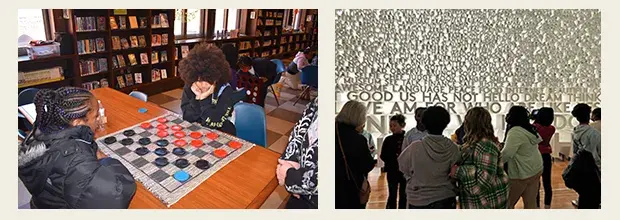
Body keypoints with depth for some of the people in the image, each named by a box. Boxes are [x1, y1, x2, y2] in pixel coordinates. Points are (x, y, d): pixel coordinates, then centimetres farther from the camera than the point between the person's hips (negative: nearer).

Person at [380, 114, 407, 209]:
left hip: (405, 171, 0)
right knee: (392, 196, 5)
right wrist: (394, 159, -16)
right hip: (392, 172, 0)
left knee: (403, 196, 12)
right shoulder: (388, 139, -1)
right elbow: (383, 156, -2)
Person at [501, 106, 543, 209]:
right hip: (536, 169, 8)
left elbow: (506, 154, -29)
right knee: (531, 203, 12)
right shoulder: (530, 129, 9)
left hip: (521, 174, -8)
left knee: (508, 203, 7)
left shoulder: (515, 132, -21)